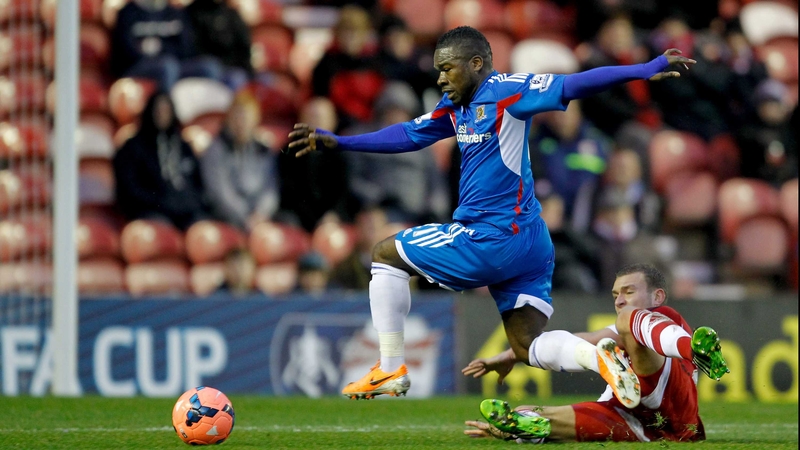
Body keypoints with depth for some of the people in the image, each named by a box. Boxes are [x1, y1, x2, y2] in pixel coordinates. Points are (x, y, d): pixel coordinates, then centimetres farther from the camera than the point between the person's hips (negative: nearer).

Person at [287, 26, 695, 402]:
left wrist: (644, 71, -32)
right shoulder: (456, 105, 16)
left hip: (493, 238, -9)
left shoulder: (506, 91, -10)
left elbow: (572, 86, -20)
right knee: (529, 348, 1)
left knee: (386, 255, 7)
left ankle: (391, 371, 7)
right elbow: (409, 135, 28)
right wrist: (335, 142, 27)